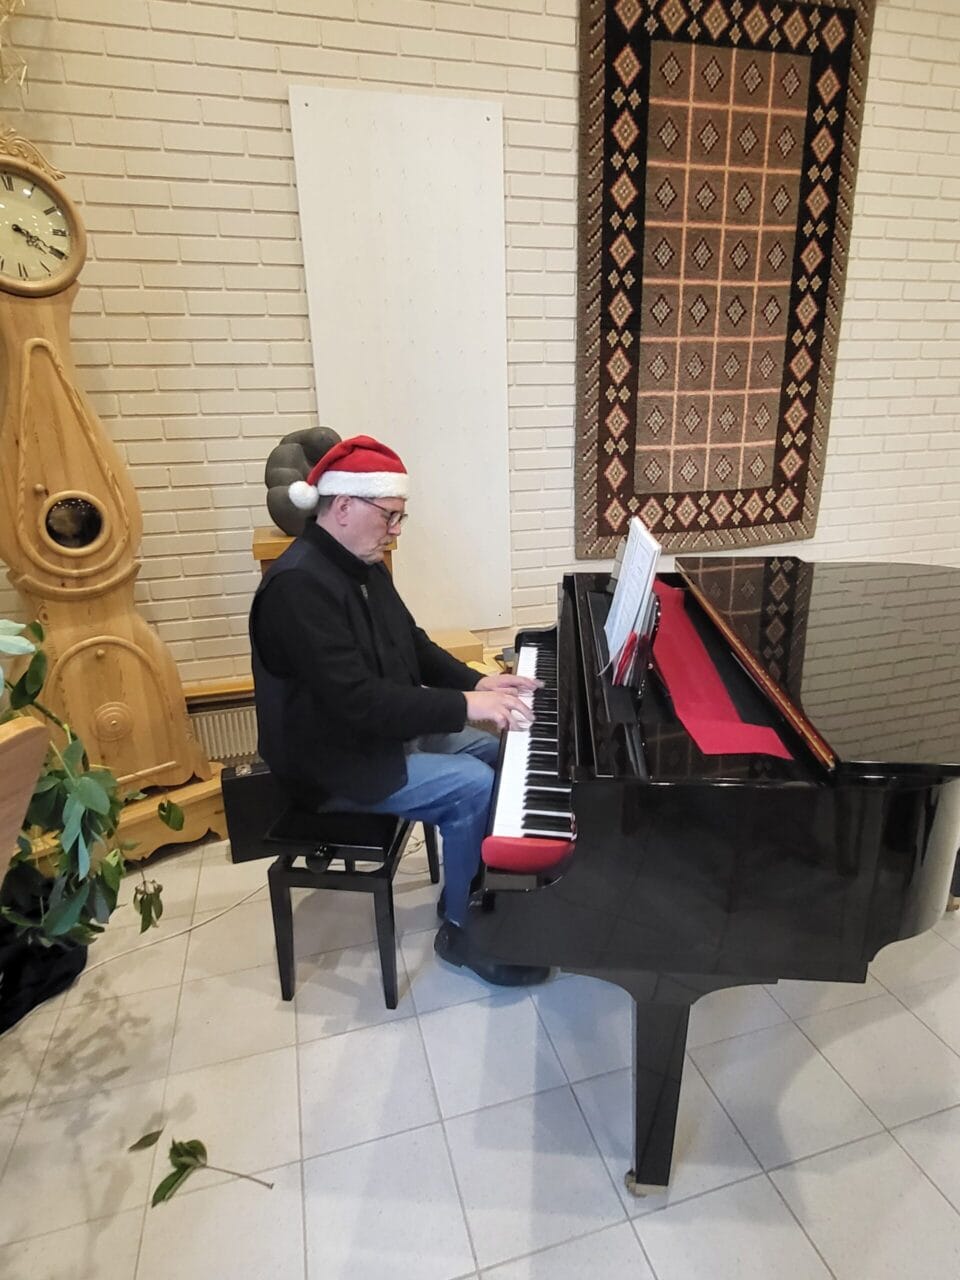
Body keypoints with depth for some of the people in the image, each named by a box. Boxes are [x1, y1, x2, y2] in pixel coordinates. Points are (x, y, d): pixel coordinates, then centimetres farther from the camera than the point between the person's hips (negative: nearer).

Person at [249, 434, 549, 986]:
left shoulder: (362, 564, 5)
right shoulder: (299, 584, -27)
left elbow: (412, 644, 12)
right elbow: (357, 700, -33)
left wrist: (476, 682, -3)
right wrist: (464, 705, -30)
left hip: (381, 732, 10)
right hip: (337, 759, -10)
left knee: (493, 752, 8)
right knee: (477, 789, -18)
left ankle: (470, 886, 22)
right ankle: (462, 928, 3)